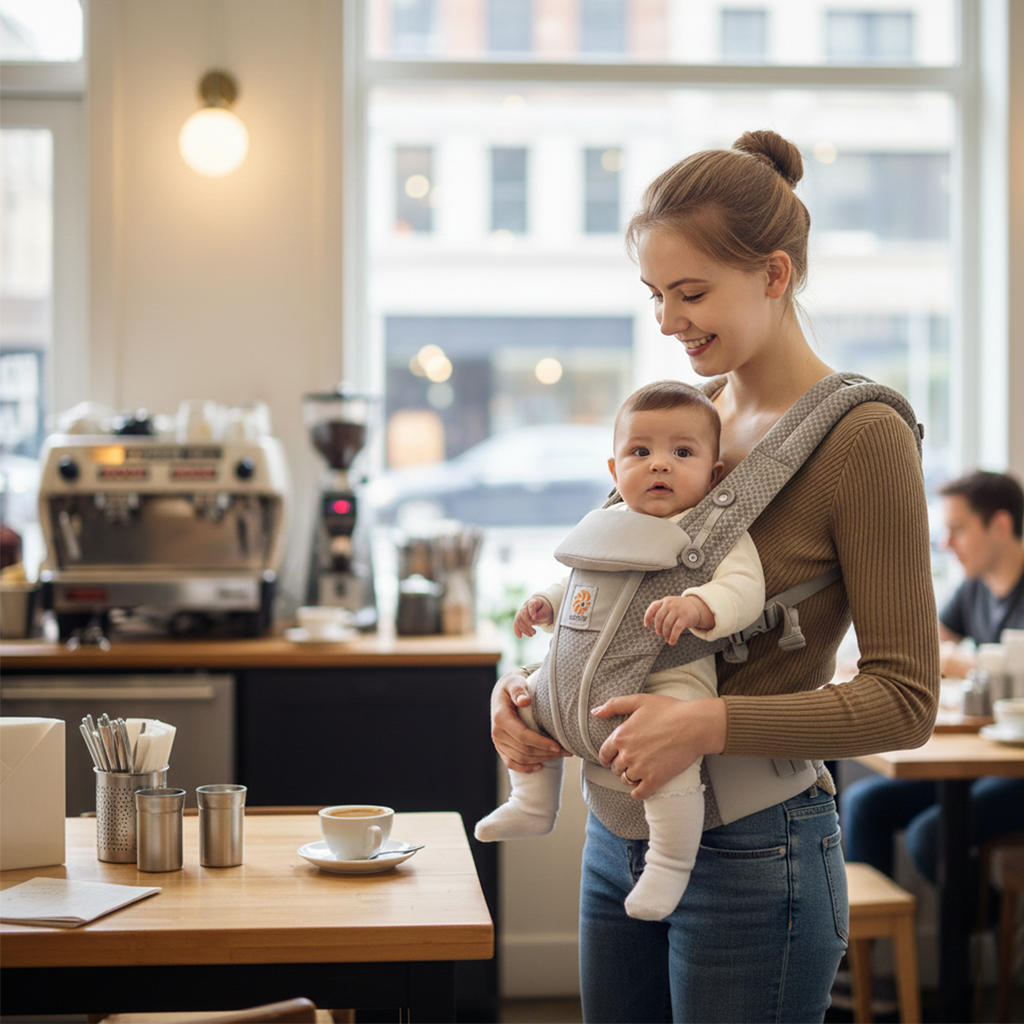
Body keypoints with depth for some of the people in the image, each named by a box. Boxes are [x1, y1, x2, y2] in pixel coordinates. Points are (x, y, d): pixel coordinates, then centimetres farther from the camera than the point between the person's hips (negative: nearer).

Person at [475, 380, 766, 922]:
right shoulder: (606, 525, 12)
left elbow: (745, 587, -20)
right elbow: (578, 579, 28)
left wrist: (694, 605, -35)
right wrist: (546, 602, 12)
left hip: (674, 675, -7)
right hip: (589, 673, 7)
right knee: (524, 699, 16)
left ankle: (671, 863, -12)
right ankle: (533, 805, 35)